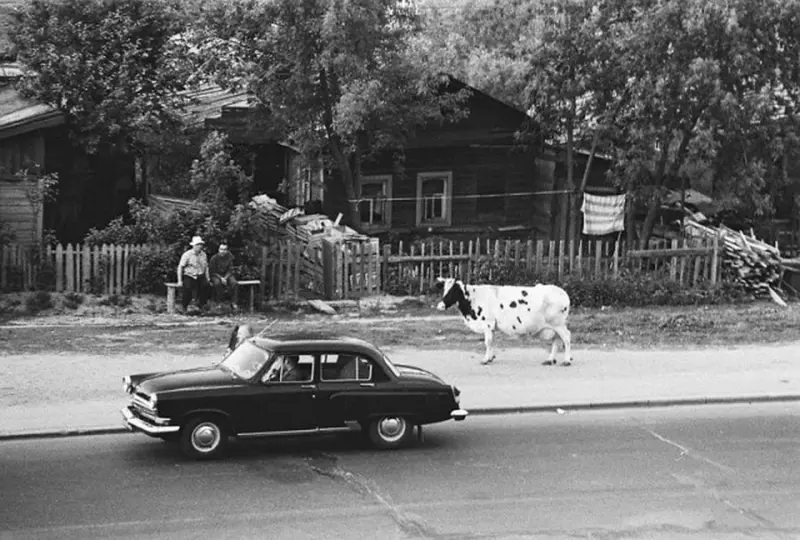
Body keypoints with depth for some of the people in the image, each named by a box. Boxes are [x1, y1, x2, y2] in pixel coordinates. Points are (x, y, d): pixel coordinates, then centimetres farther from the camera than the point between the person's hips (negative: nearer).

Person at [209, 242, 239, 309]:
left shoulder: (229, 257, -5)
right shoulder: (214, 258, -13)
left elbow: (230, 270, -1)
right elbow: (212, 271, -8)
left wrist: (225, 278, -19)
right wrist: (221, 278, -20)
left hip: (226, 275, 3)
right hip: (216, 275, -3)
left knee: (235, 283, -26)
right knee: (217, 283, -37)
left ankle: (234, 303, -17)